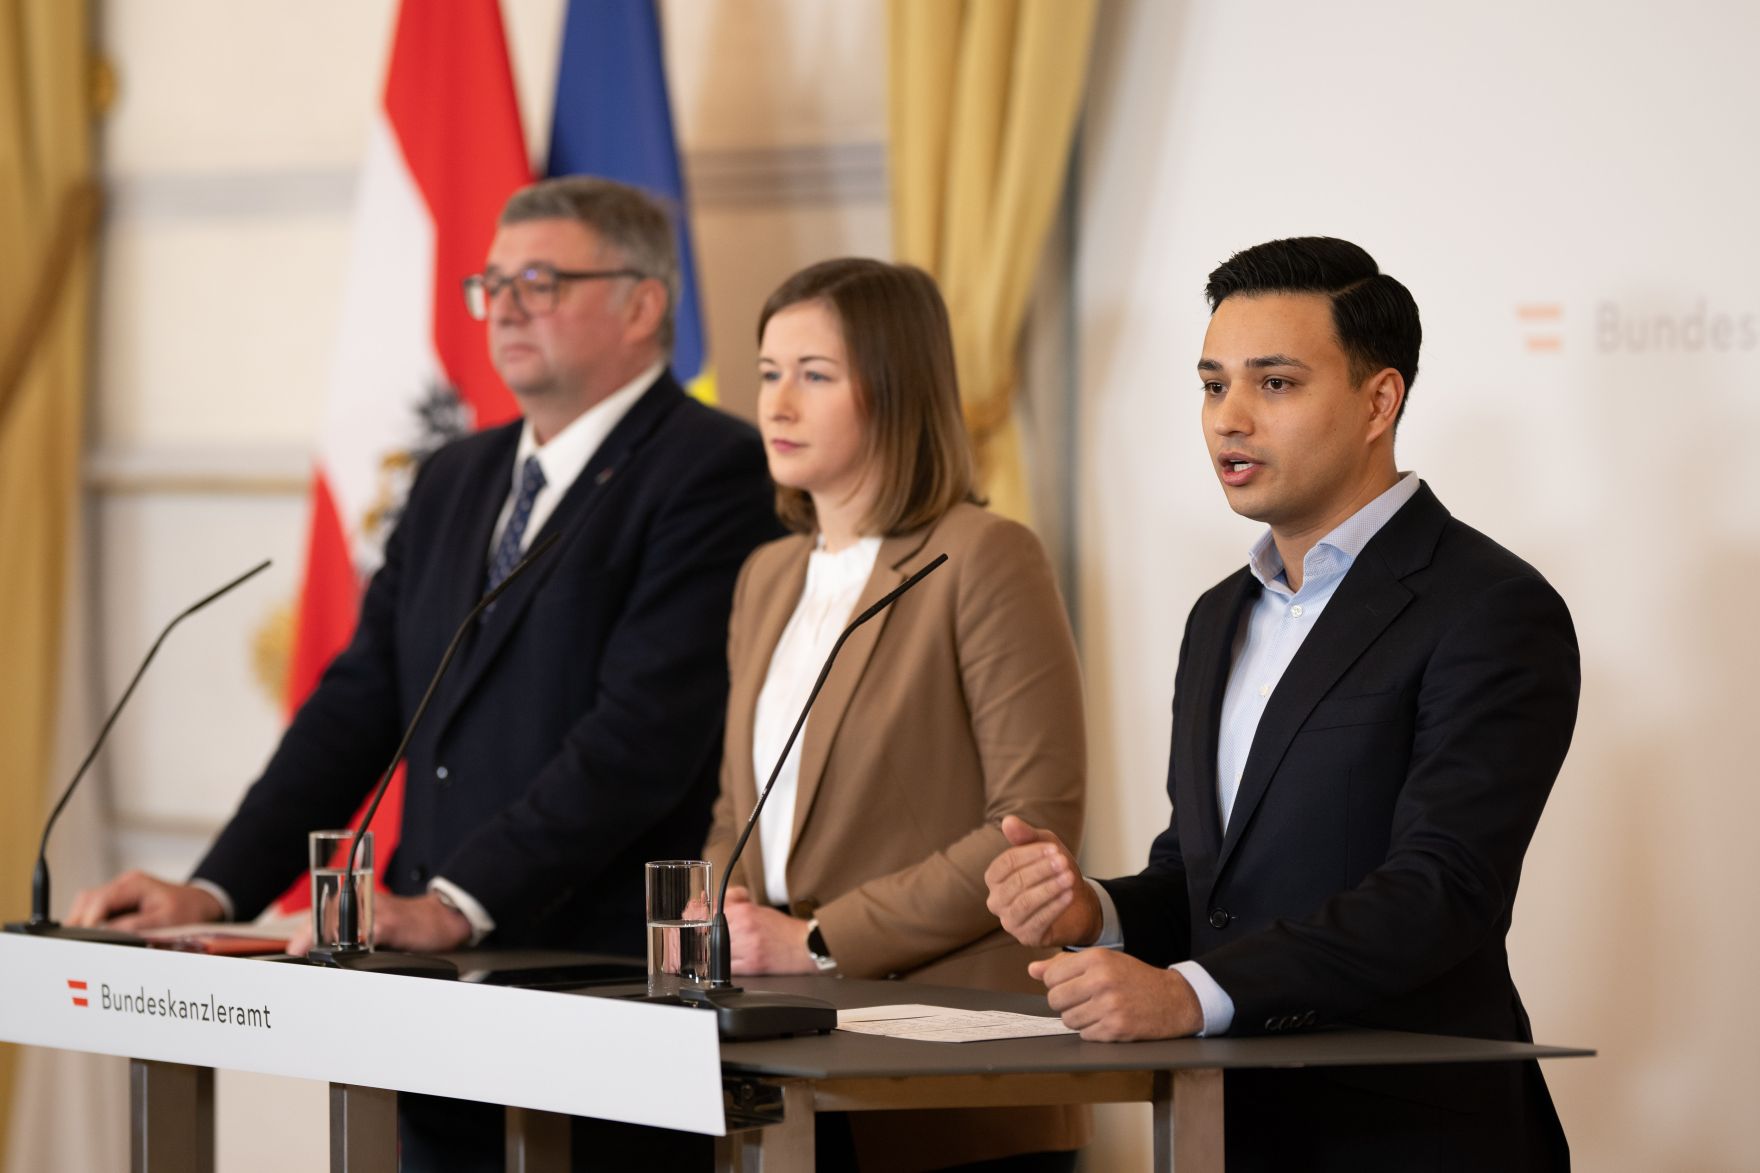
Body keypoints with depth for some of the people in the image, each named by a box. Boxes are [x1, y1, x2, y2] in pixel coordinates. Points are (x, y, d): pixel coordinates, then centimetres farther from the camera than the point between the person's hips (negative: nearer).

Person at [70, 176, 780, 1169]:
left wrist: (460, 904, -23)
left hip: (610, 977, -7)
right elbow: (359, 706, 15)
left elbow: (644, 732, -17)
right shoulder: (457, 481, 19)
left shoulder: (715, 472, -7)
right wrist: (216, 892, 3)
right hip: (443, 989, 7)